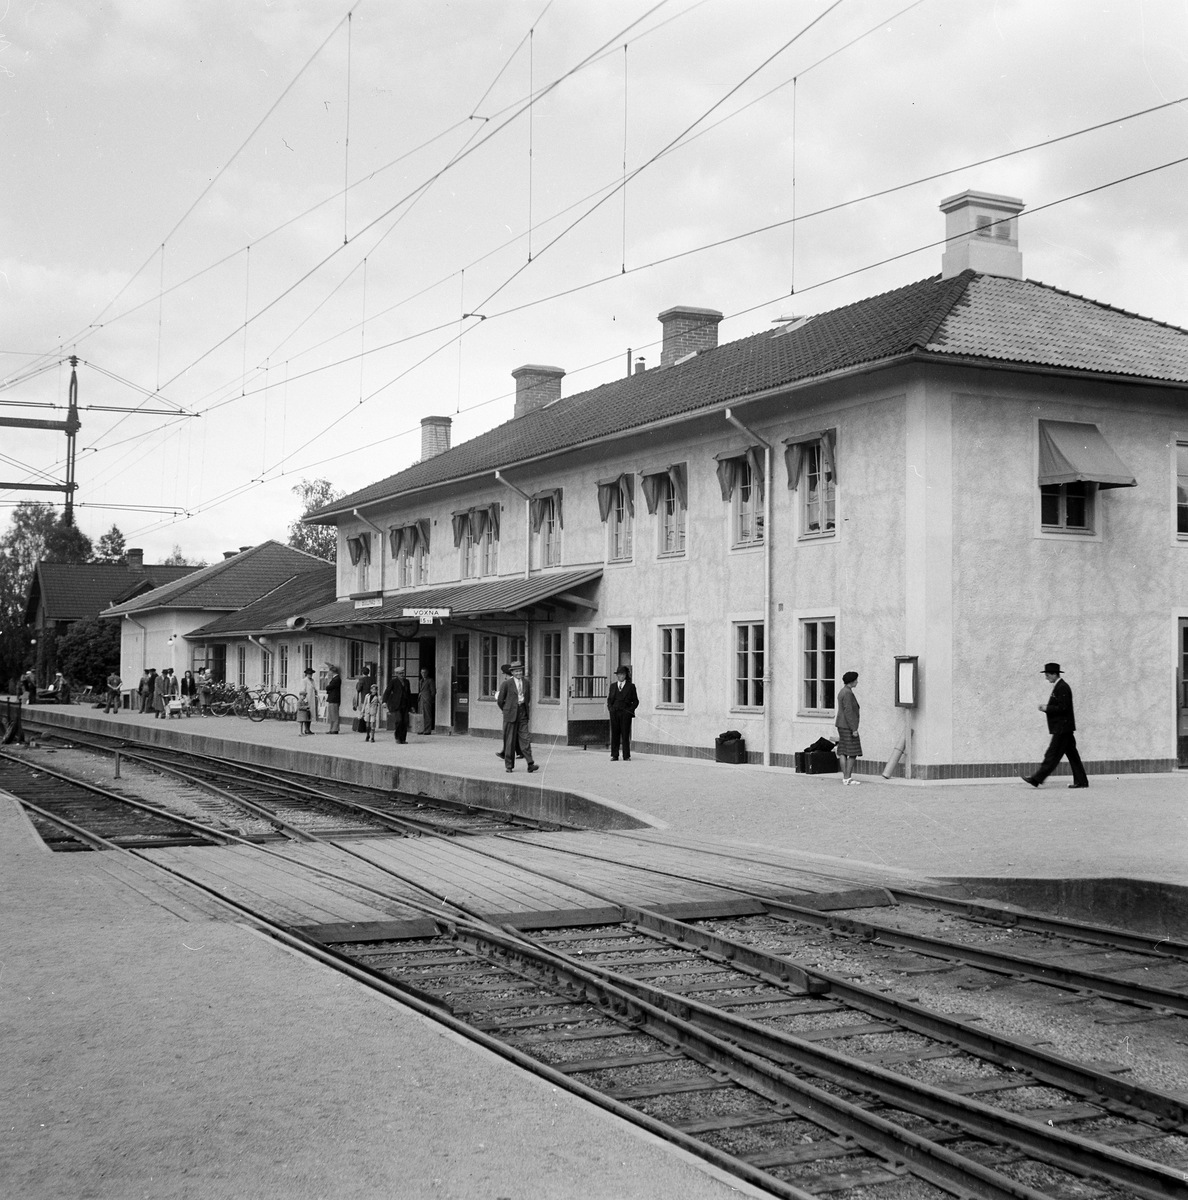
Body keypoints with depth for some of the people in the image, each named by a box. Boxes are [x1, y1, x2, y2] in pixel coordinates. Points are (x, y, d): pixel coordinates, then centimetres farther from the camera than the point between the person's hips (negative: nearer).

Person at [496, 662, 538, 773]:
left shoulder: (526, 682, 8)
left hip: (522, 714, 3)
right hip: (510, 714, -3)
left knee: (524, 739, -3)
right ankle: (509, 765, 9)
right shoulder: (506, 683, -5)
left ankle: (530, 764, -9)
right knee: (510, 740, 1)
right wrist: (505, 710, 9)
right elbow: (500, 700, 1)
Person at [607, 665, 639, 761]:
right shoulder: (613, 686, 15)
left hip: (626, 713, -3)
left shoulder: (631, 686, 5)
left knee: (625, 734, -3)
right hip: (614, 713, 3)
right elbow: (609, 699, 19)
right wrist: (610, 708, 3)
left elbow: (635, 701, 5)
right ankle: (614, 756, 7)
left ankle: (626, 756, 3)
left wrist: (630, 709, -7)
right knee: (615, 734, 3)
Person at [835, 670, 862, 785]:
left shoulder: (843, 692, 13)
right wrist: (854, 729, -22)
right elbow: (848, 712, -23)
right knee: (853, 753, -6)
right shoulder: (848, 693, -19)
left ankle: (845, 777, 5)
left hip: (843, 725, 10)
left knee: (843, 752, 6)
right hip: (848, 726, -10)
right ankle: (847, 778, -8)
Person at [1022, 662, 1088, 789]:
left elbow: (1063, 707, -21)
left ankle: (1037, 779, -9)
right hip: (1063, 727, 10)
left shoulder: (1062, 687, -15)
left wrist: (1047, 708, -14)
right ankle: (1081, 781, 11)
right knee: (1072, 754, 9)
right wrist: (1046, 707, 8)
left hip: (1062, 728, -10)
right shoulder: (1058, 687, 17)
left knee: (1053, 755, -8)